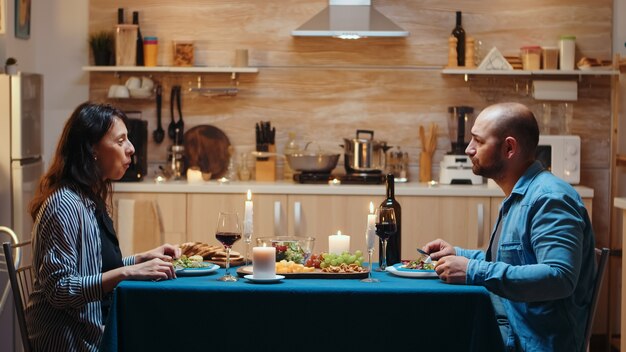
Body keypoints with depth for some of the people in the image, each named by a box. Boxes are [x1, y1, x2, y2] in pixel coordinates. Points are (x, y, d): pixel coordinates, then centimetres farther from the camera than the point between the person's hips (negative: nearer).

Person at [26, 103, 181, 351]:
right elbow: (59, 289, -22)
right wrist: (130, 272, -25)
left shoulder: (91, 199, 10)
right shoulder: (65, 204, -18)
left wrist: (143, 258, 4)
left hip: (95, 329, 9)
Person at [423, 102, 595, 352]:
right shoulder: (517, 198, 17)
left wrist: (475, 272, -28)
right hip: (506, 330, 10)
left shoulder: (550, 199, -17)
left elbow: (559, 277, -29)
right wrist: (460, 255, 14)